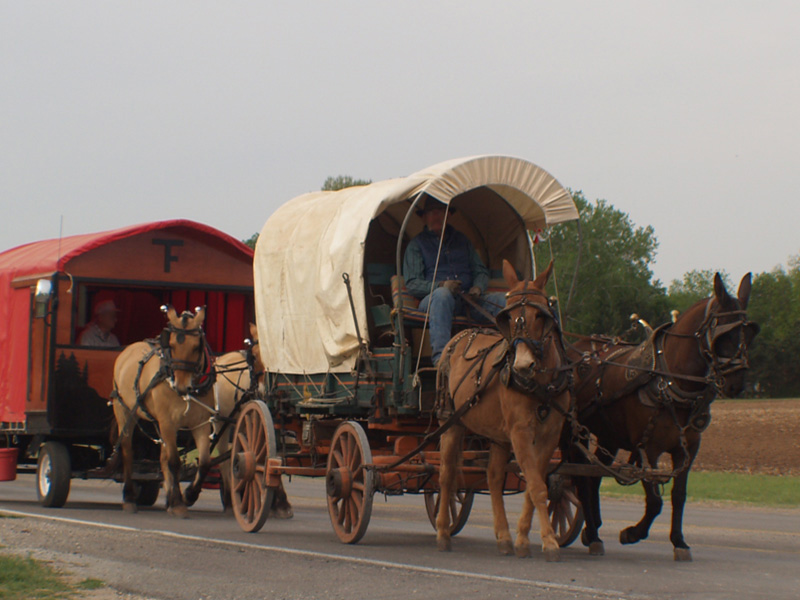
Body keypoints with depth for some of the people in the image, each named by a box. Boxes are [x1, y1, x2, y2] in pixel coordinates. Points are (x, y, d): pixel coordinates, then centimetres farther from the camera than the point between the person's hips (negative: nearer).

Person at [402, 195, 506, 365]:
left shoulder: (461, 240, 25)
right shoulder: (417, 244, 12)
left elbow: (481, 272, 23)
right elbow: (412, 284, 1)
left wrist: (477, 288, -3)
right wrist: (441, 285, -18)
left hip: (469, 301, 4)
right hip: (432, 300, -4)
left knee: (505, 299, -21)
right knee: (442, 294, -40)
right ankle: (440, 356, -52)